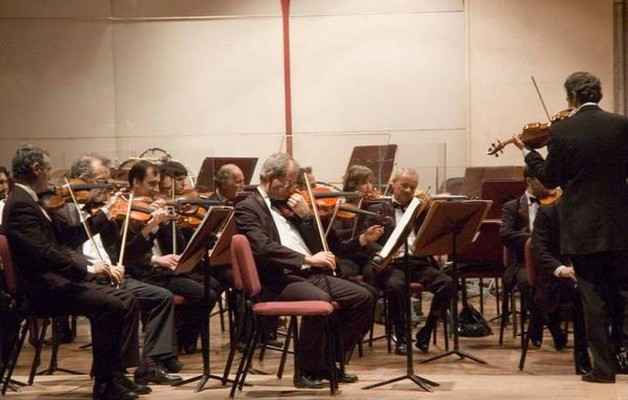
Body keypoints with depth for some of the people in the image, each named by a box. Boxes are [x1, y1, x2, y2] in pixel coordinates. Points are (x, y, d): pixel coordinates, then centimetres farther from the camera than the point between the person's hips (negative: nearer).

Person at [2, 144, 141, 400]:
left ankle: (117, 373, 3)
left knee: (127, 300, 1)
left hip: (57, 280, 10)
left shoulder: (30, 202, 17)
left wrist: (105, 213, 21)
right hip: (42, 289, -10)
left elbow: (66, 235, 21)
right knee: (110, 306, -25)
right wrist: (88, 268, -28)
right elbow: (43, 253, -26)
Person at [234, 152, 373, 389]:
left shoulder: (286, 205, 20)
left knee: (362, 297, -6)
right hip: (278, 281, -8)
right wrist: (307, 259, -24)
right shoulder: (248, 208, -3)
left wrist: (305, 216, 3)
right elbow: (263, 248, -20)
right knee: (320, 300, -35)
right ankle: (307, 370, -17)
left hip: (309, 274, 8)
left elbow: (314, 245, 19)